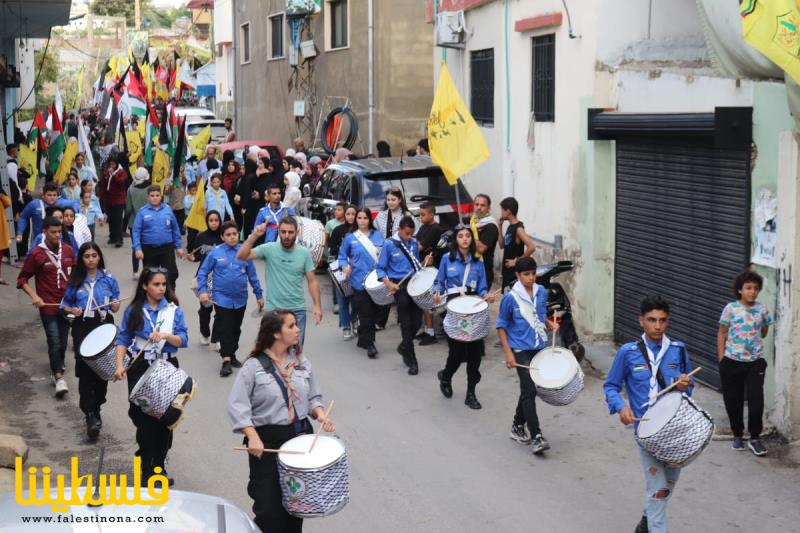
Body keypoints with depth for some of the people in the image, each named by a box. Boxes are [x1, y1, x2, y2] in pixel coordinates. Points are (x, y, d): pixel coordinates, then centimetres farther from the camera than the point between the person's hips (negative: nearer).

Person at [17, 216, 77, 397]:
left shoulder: (68, 250, 2)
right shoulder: (36, 253, -9)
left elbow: (75, 273, 17)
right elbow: (22, 279, -3)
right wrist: (34, 296, -16)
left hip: (67, 304, 4)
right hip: (48, 306, -4)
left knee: (63, 341, 14)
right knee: (54, 342, -8)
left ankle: (58, 366, 36)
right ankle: (59, 377, -4)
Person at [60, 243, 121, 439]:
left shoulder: (109, 279, 4)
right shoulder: (75, 281, 3)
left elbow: (115, 307, 8)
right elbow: (65, 303, 10)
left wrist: (116, 306, -14)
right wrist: (72, 310, -10)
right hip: (82, 327, -1)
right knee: (85, 370, -10)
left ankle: (95, 409, 24)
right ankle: (91, 415, -11)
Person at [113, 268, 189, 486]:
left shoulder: (174, 310, 1)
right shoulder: (134, 311, 1)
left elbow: (183, 340, -3)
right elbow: (123, 339, 2)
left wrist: (165, 335, -22)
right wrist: (120, 365, -9)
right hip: (140, 368, -1)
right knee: (144, 418, -1)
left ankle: (159, 466, 18)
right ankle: (146, 469, 12)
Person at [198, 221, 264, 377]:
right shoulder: (215, 253, -7)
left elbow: (252, 275, 6)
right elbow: (202, 273, 0)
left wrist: (259, 295, 10)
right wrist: (203, 291, -10)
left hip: (240, 299, 3)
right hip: (222, 298, -2)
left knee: (236, 329, 14)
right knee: (224, 329, -5)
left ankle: (232, 355, 30)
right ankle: (226, 360, -5)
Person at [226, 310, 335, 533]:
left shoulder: (302, 362, 5)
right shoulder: (254, 366, -11)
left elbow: (313, 397, 14)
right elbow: (237, 405, -14)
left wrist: (320, 415, -7)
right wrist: (253, 437, -24)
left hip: (301, 435, 5)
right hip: (267, 440, -5)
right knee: (270, 508, -3)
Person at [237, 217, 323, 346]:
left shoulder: (304, 253, -2)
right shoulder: (269, 249, -7)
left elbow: (312, 281, 2)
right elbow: (241, 256, -16)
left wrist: (317, 305, -7)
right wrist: (254, 236, -27)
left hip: (297, 310, 1)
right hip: (273, 310, -1)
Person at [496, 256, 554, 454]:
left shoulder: (541, 292, 2)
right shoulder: (511, 298, -12)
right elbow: (501, 326, -6)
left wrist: (549, 324, -2)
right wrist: (508, 353, -12)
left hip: (539, 348, 6)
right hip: (521, 350, -6)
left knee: (528, 390, 15)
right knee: (529, 391, -11)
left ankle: (517, 426, 32)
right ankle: (536, 436, -11)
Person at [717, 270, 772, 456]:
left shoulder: (762, 309, -1)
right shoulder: (730, 308, -5)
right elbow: (722, 334, 0)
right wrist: (721, 359, -3)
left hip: (756, 361, 1)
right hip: (732, 361, 0)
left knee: (756, 399, -5)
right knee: (733, 400, 8)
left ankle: (755, 438, 8)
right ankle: (738, 435, 25)